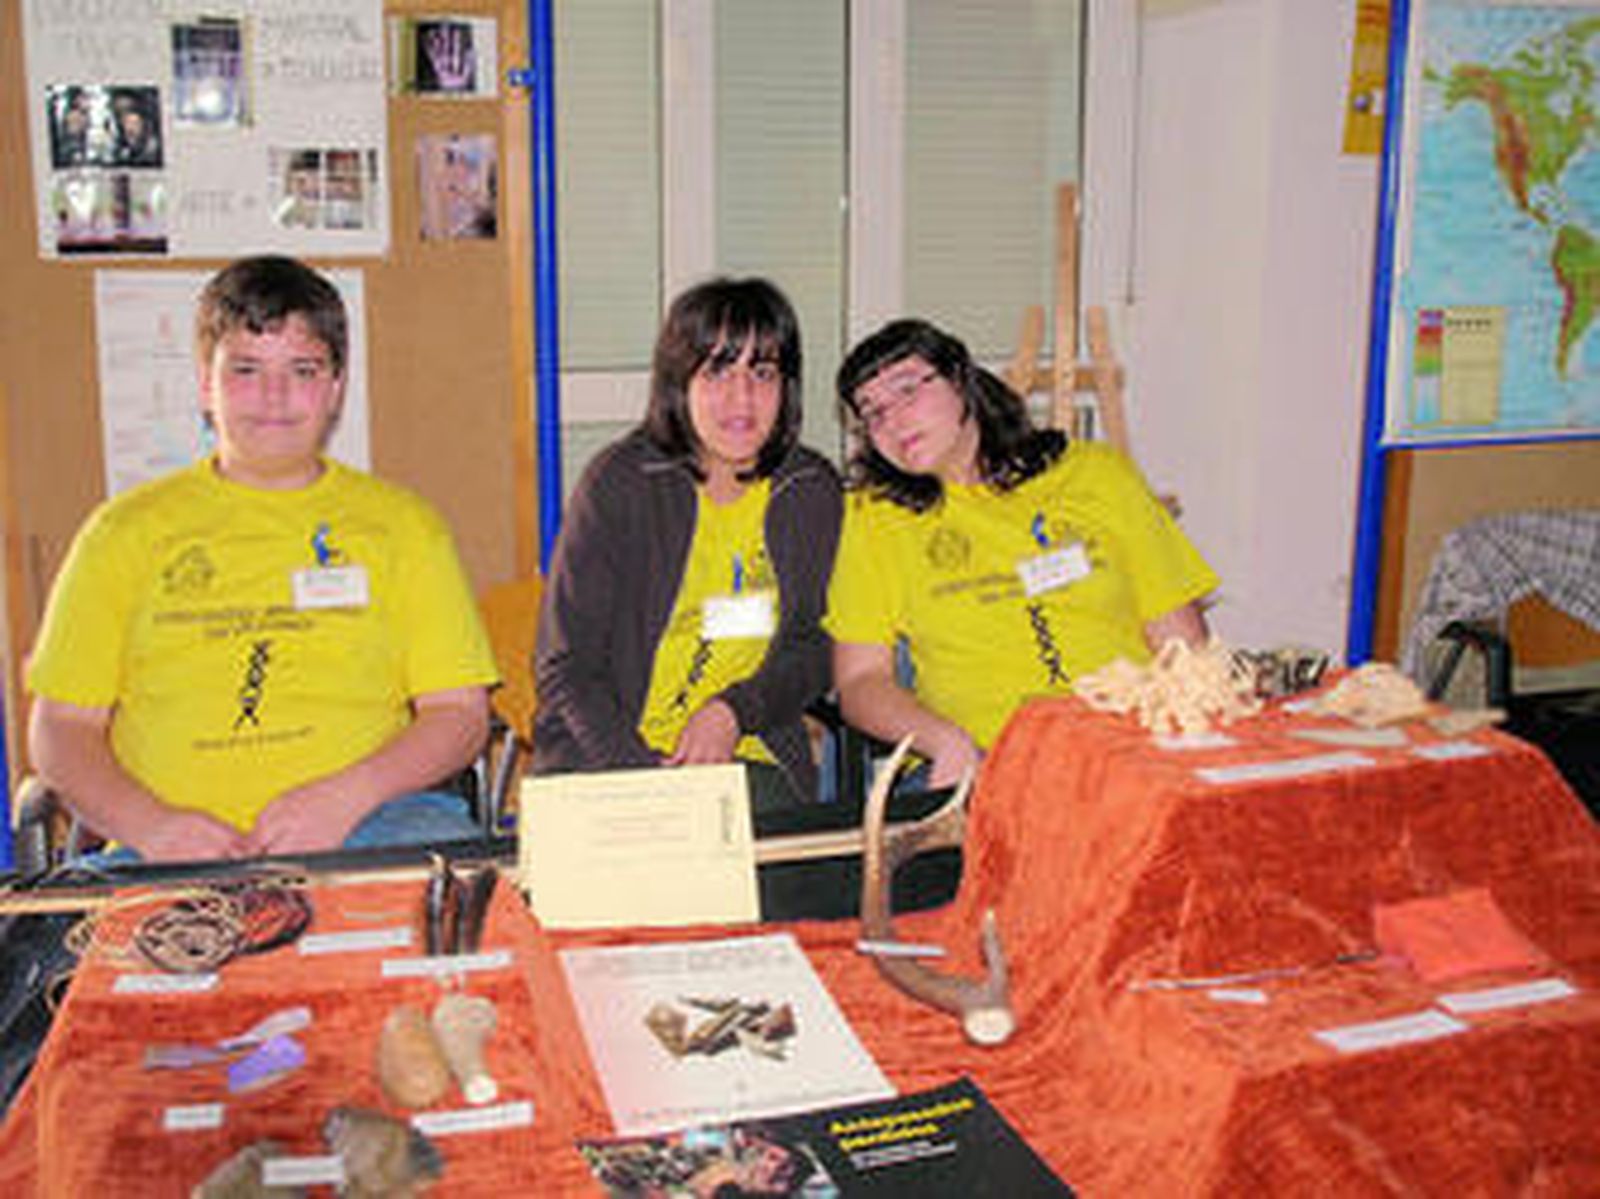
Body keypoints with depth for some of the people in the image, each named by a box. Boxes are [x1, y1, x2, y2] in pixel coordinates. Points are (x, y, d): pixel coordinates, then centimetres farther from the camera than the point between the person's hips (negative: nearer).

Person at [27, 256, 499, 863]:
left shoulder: (404, 525, 15)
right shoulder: (127, 530, 15)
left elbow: (460, 712, 8)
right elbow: (61, 729, 12)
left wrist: (348, 795, -11)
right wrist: (150, 823, -9)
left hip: (368, 831, 1)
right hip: (175, 850, 0)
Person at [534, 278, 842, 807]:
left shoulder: (813, 491, 5)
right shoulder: (620, 484, -6)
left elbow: (813, 649, 12)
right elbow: (564, 668, -6)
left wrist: (735, 711, -8)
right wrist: (644, 774, -20)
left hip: (750, 759, 3)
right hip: (603, 758, -3)